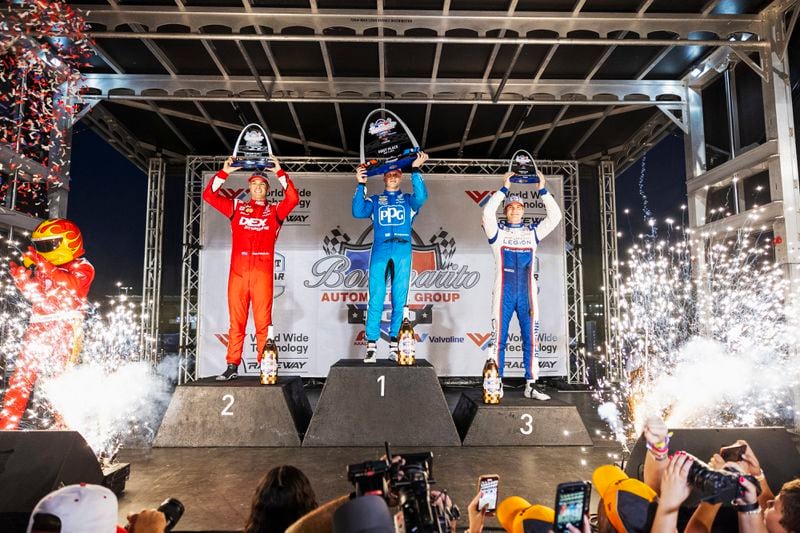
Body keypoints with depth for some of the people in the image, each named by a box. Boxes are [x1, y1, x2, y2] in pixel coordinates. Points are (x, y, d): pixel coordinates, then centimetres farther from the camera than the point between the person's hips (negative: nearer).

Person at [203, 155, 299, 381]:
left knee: (263, 321, -3)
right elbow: (209, 195, 13)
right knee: (236, 321, 3)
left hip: (262, 272, -2)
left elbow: (293, 199, -3)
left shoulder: (275, 210, 13)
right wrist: (224, 173, 5)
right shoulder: (237, 207, 18)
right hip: (238, 271, 2)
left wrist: (280, 172, -3)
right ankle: (232, 367, 7)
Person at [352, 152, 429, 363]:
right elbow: (358, 212, 2)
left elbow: (422, 196, -4)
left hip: (402, 251, 0)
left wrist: (416, 170, -9)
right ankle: (372, 346, -6)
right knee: (376, 299, -7)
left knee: (399, 300, -1)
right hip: (380, 250, 0)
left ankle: (394, 345, 4)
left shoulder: (408, 200, 18)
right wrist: (361, 185, -3)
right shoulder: (374, 200, 20)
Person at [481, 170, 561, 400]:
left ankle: (530, 386, 10)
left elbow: (555, 216, 4)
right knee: (499, 340, 0)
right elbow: (487, 213, -13)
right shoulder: (498, 231, 5)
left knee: (531, 340, 3)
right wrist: (504, 188, -11)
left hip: (527, 294, 3)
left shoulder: (533, 232, 12)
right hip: (504, 293, -2)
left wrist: (542, 190, -2)